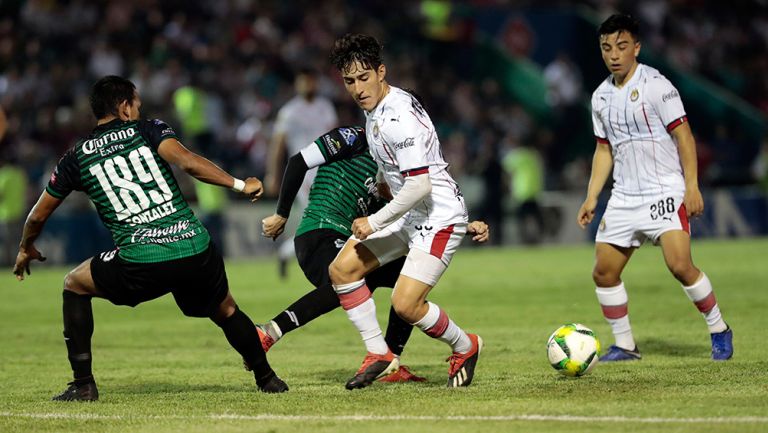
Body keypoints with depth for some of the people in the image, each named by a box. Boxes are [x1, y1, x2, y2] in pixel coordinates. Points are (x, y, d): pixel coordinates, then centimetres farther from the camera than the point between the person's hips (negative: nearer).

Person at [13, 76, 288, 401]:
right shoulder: (149, 131, 10)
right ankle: (266, 378, 36)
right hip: (197, 252, 1)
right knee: (225, 311, 30)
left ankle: (83, 383, 18)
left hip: (141, 265, -1)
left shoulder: (76, 158, 14)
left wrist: (26, 249, 44)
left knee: (74, 284, 24)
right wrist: (240, 185, -4)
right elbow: (187, 162, -11)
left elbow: (38, 216, 25)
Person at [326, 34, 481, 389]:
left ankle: (465, 347, 10)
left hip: (439, 216, -10)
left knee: (405, 304, -17)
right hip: (407, 213, 10)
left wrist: (374, 222, -20)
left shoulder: (399, 117, -25)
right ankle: (379, 354, 11)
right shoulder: (373, 108, 4)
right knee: (342, 269, 3)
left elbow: (419, 187, -28)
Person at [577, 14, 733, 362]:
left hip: (665, 192, -7)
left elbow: (683, 135, -9)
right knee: (603, 273, 2)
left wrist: (692, 186, -15)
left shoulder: (655, 85, -8)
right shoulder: (601, 97, 11)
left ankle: (719, 331, 0)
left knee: (680, 265, -19)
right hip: (624, 197, 7)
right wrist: (591, 197, 12)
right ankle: (624, 345, 15)